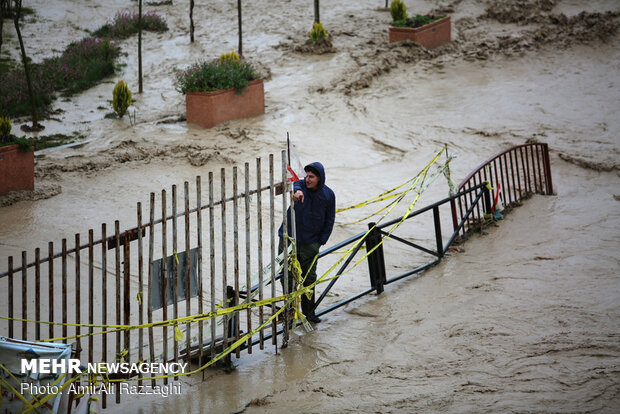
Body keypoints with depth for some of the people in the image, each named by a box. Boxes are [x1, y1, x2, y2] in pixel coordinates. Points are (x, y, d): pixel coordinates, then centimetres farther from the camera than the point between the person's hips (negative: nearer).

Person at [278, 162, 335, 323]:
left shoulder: (328, 195, -1)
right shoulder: (302, 186, -7)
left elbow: (329, 220, 9)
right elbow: (295, 185, -33)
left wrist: (321, 241, 2)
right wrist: (297, 191, -58)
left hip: (310, 243, 1)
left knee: (309, 278, 7)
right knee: (288, 276, 2)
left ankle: (309, 312, 19)